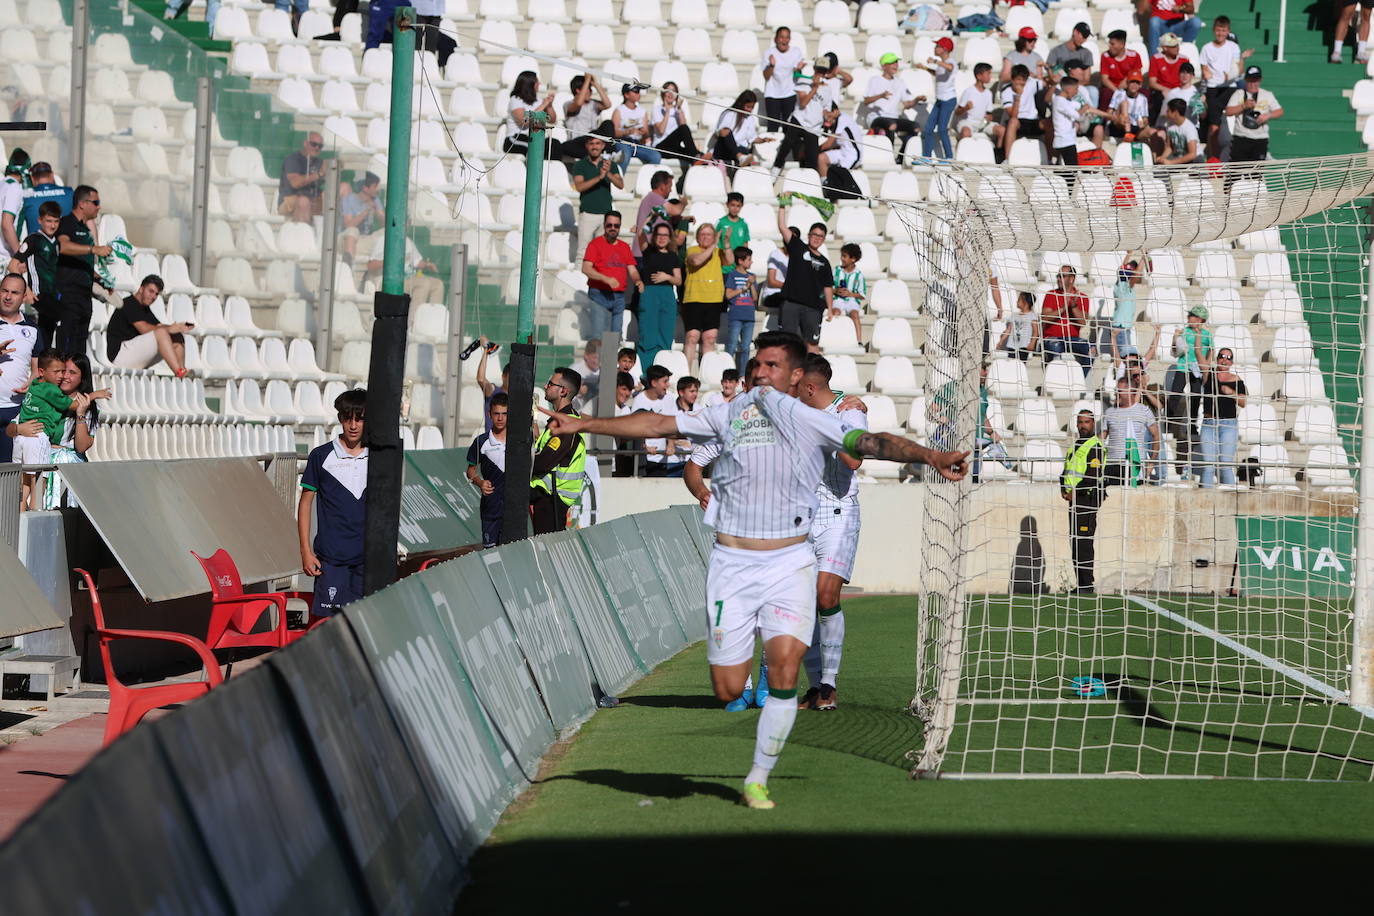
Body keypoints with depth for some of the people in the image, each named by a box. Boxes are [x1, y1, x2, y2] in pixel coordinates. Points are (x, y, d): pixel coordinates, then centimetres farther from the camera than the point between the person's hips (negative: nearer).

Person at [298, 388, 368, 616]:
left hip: (367, 555, 3)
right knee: (329, 618, -6)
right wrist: (306, 551, -2)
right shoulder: (321, 456, 0)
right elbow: (305, 503, 3)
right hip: (331, 554, -2)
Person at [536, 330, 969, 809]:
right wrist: (580, 424, 10)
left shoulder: (813, 421, 2)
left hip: (790, 562, -1)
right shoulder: (730, 413, 6)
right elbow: (656, 425, 10)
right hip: (732, 562, 1)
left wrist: (930, 457, -26)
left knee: (784, 666, -17)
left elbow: (872, 443, -10)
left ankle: (758, 780, -1)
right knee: (728, 690, -4)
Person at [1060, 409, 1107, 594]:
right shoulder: (1075, 446, 21)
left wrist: (1075, 492, -16)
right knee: (1074, 543, 8)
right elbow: (1066, 471, 22)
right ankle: (1080, 585, 12)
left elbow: (1094, 476, -16)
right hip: (1074, 499, 9)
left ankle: (1087, 587, -13)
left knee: (1083, 542, -13)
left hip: (1088, 497, -9)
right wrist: (1063, 489, 4)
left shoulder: (1096, 446, -7)